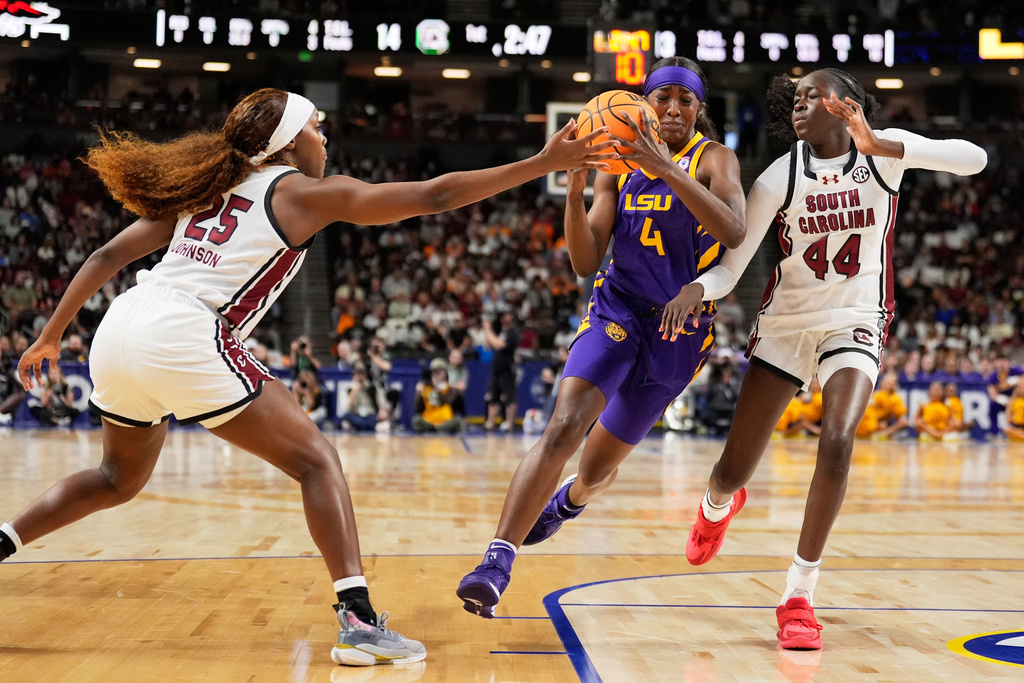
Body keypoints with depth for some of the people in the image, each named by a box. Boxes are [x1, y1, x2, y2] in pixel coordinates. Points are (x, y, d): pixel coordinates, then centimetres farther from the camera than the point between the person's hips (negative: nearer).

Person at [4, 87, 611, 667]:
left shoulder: (209, 188, 23)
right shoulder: (305, 192, 6)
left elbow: (109, 255, 20)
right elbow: (434, 197, 3)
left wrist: (51, 336, 27)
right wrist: (544, 163, 6)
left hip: (119, 330, 8)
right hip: (183, 338, -7)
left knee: (121, 478, 31)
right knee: (317, 460, 1)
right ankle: (359, 621, -10)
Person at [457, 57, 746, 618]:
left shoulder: (714, 159, -4)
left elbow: (734, 233, -26)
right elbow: (585, 263, -1)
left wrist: (666, 169, -34)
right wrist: (574, 189, -17)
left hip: (679, 328, -1)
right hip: (618, 311, 1)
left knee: (598, 468, 11)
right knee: (564, 427, -27)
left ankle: (565, 502, 49)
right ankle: (497, 562, -27)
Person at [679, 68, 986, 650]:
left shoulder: (884, 152, -9)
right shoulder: (779, 177, -8)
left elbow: (975, 159, -26)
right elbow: (729, 270, -10)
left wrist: (879, 147, -38)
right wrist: (693, 291, -33)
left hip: (855, 321, -1)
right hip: (786, 320, 1)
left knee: (837, 439, -28)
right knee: (735, 470, 3)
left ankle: (799, 596, -13)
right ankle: (718, 506, 45)